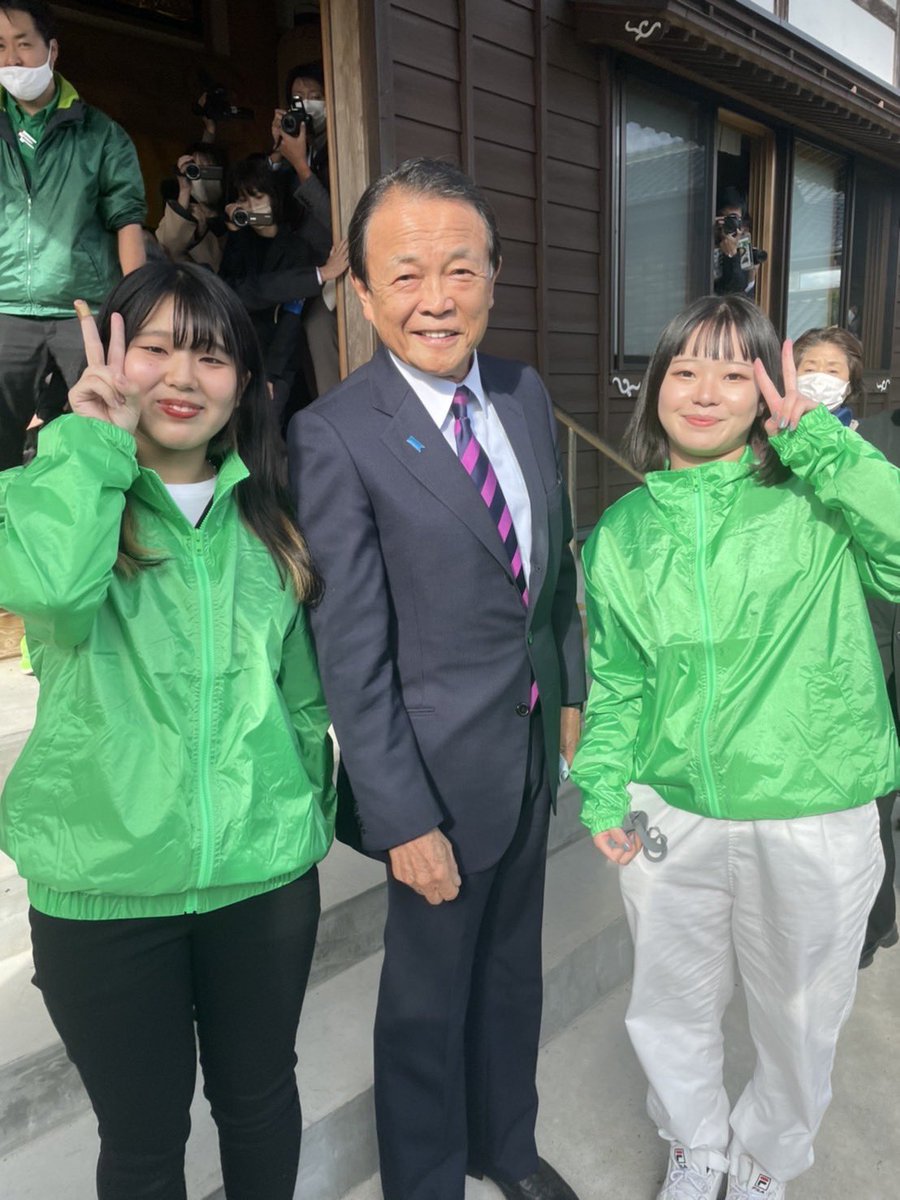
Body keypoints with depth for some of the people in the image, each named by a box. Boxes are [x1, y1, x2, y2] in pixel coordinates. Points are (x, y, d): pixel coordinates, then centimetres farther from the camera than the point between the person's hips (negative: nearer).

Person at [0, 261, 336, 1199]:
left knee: (260, 1097, 23)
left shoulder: (267, 520, 4)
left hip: (266, 875, 3)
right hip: (102, 888, -2)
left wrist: (308, 810, 9)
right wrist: (96, 439, -18)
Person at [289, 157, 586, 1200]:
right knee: (429, 993, 16)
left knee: (512, 964, 26)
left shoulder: (527, 394, 1)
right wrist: (404, 818, -16)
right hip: (445, 761, -6)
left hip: (535, 741, 7)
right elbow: (351, 652, -19)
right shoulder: (334, 435, -19)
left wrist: (572, 688, 11)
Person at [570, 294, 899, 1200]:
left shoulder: (814, 503, -8)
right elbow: (615, 676, 7)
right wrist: (603, 791, 0)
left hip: (813, 821, -1)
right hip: (668, 817, 2)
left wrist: (810, 436, -22)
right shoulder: (620, 532, 1)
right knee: (671, 1006, 20)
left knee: (797, 1017, 20)